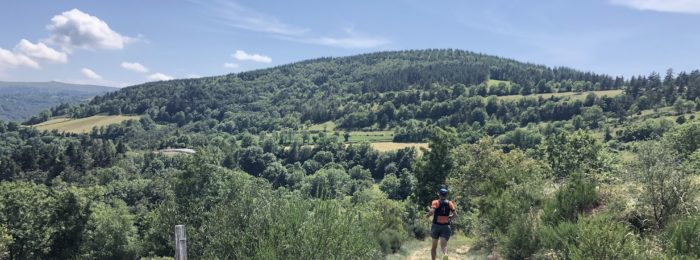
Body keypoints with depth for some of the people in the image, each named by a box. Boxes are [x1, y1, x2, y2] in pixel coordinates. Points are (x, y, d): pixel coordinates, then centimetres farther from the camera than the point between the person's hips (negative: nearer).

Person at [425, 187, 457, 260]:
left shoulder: (435, 202, -3)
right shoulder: (450, 203, 4)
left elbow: (432, 211, -20)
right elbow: (455, 215, -3)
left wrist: (428, 215, 0)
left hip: (436, 226, -1)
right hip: (446, 226, 1)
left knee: (434, 246, 15)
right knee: (443, 245, -9)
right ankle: (445, 254, -40)